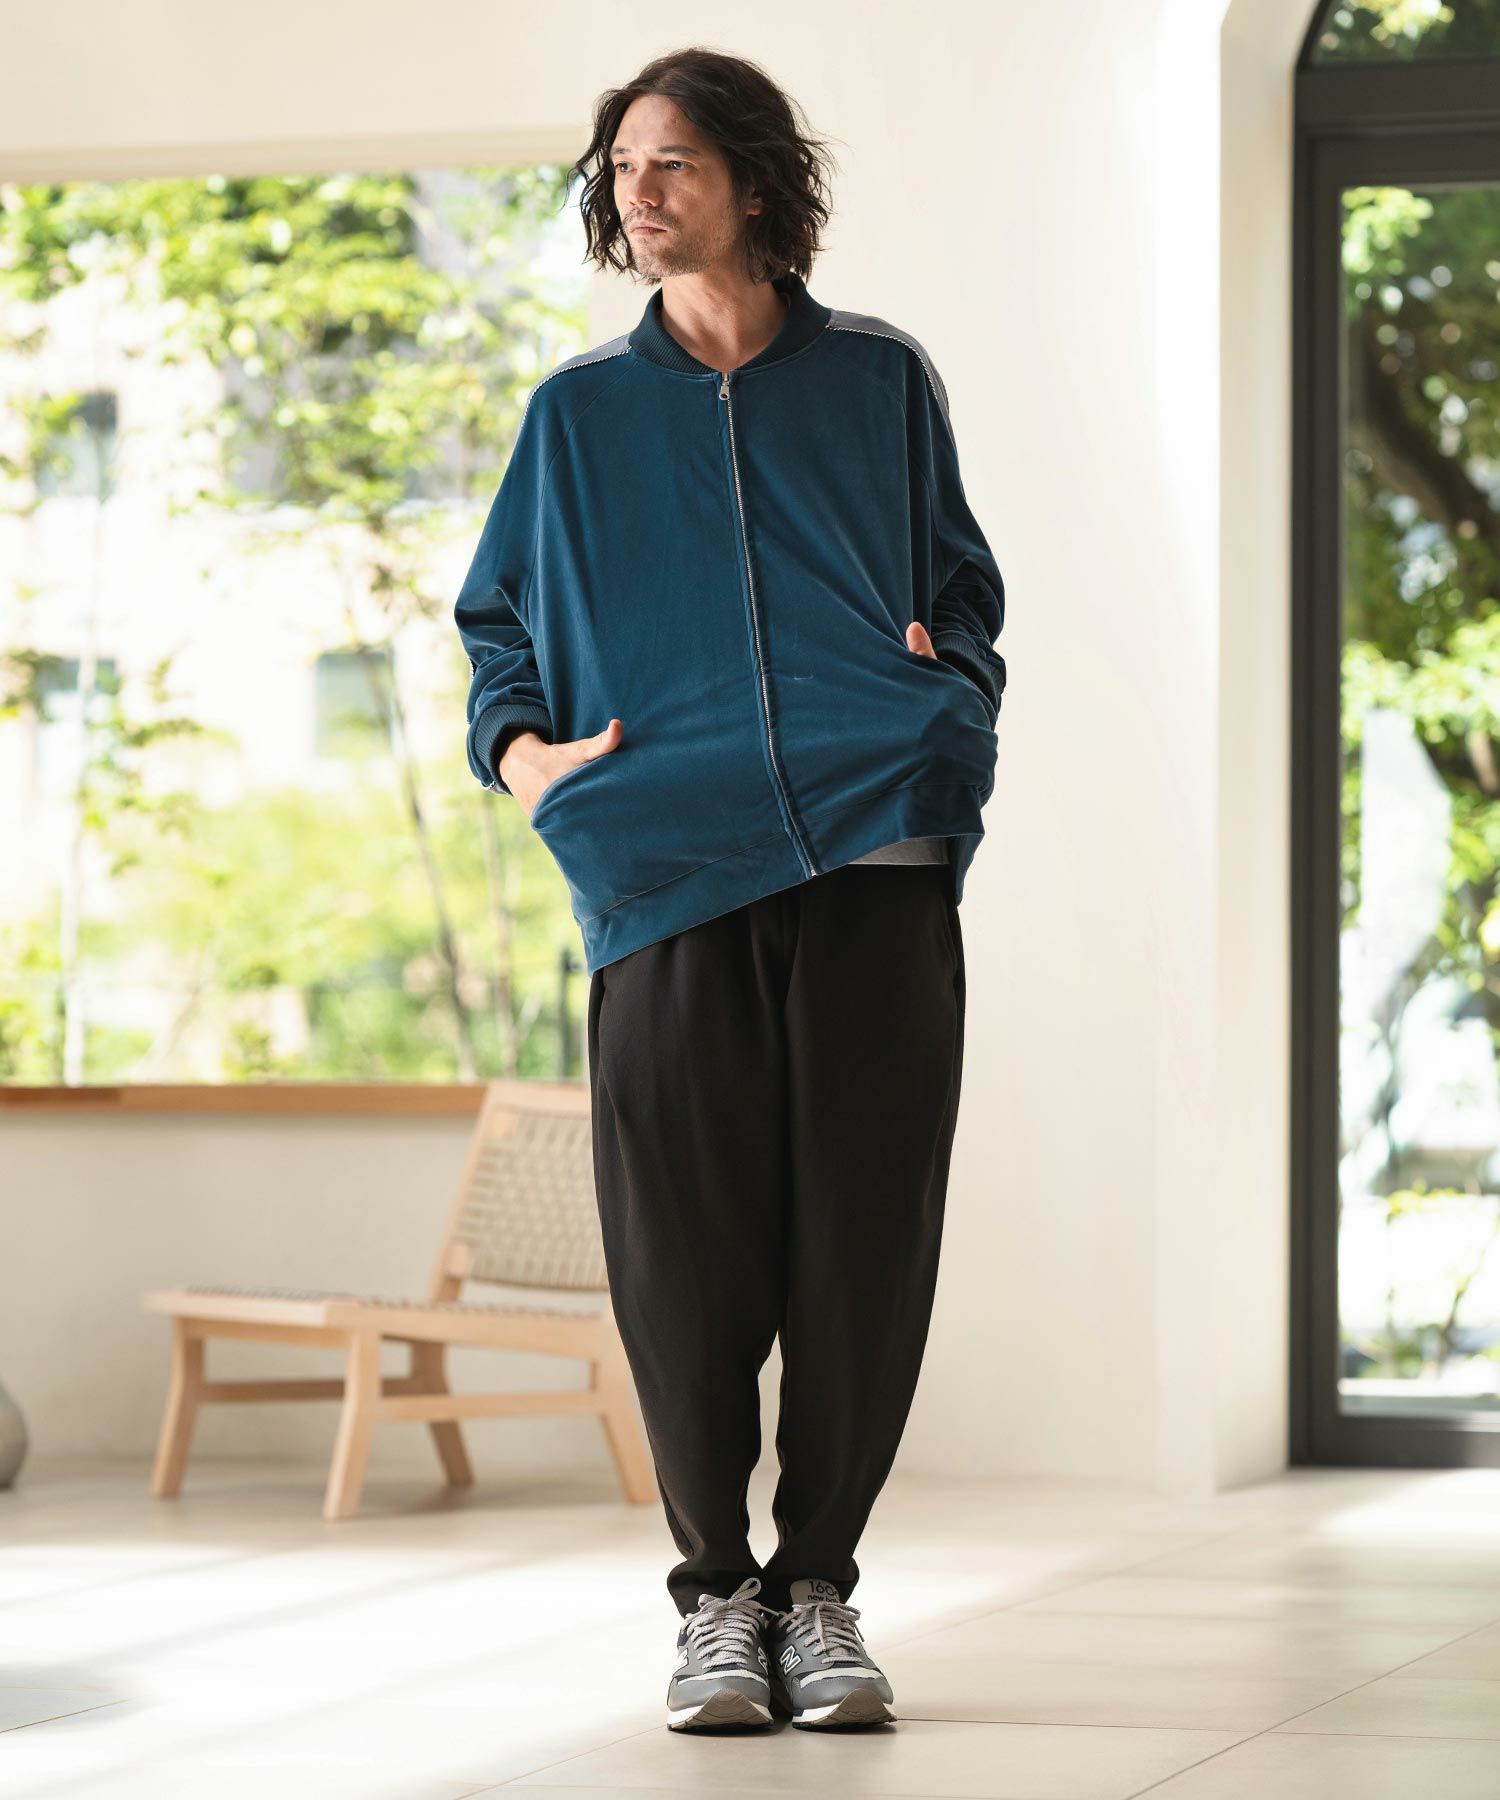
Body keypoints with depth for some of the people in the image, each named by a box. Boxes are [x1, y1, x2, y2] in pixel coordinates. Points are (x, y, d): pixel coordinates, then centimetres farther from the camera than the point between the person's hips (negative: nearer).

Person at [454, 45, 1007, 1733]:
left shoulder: (878, 380, 16)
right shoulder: (580, 411, 18)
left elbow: (961, 589, 21)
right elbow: (500, 624, 21)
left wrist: (948, 693, 0)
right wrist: (520, 750, 1)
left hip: (871, 851, 0)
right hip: (667, 875, 0)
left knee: (863, 1231, -3)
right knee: (686, 1245, -5)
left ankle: (820, 1581, 10)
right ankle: (715, 1592, 9)